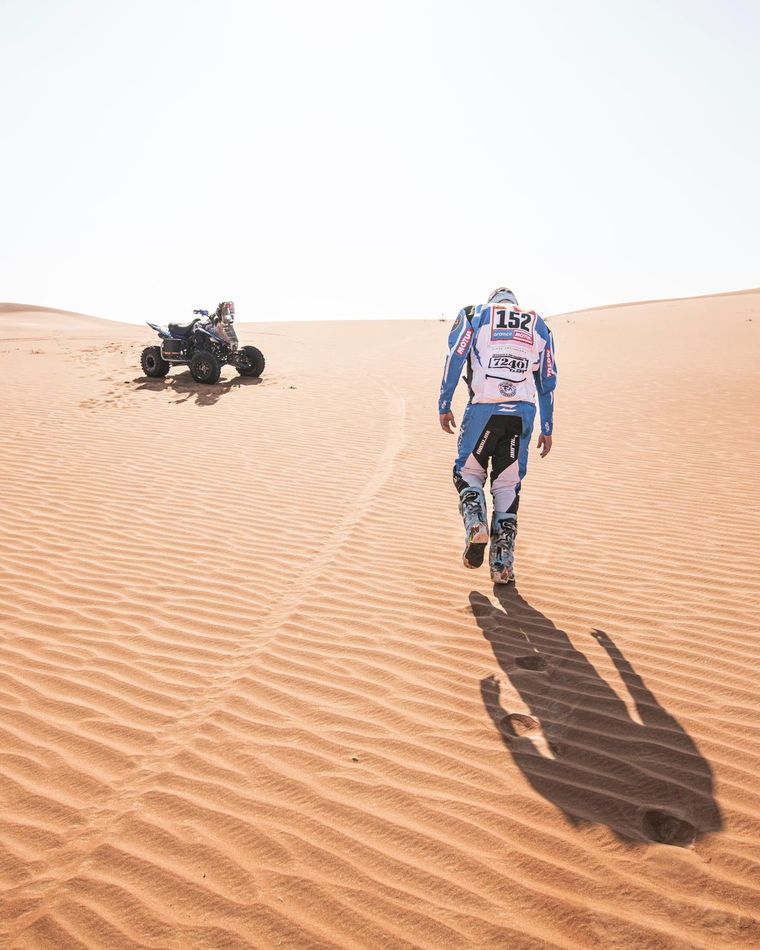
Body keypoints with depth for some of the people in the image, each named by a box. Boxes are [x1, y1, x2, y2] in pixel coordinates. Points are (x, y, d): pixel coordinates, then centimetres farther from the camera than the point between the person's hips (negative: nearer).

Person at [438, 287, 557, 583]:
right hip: (522, 413, 2)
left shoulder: (474, 315, 14)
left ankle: (476, 525, -13)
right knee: (507, 486, 9)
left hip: (483, 409, -2)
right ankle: (503, 563, 7)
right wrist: (547, 429, 22)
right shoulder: (538, 325, 21)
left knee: (468, 472, 15)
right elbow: (547, 381, 19)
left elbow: (454, 360, 1)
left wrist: (444, 406, 4)